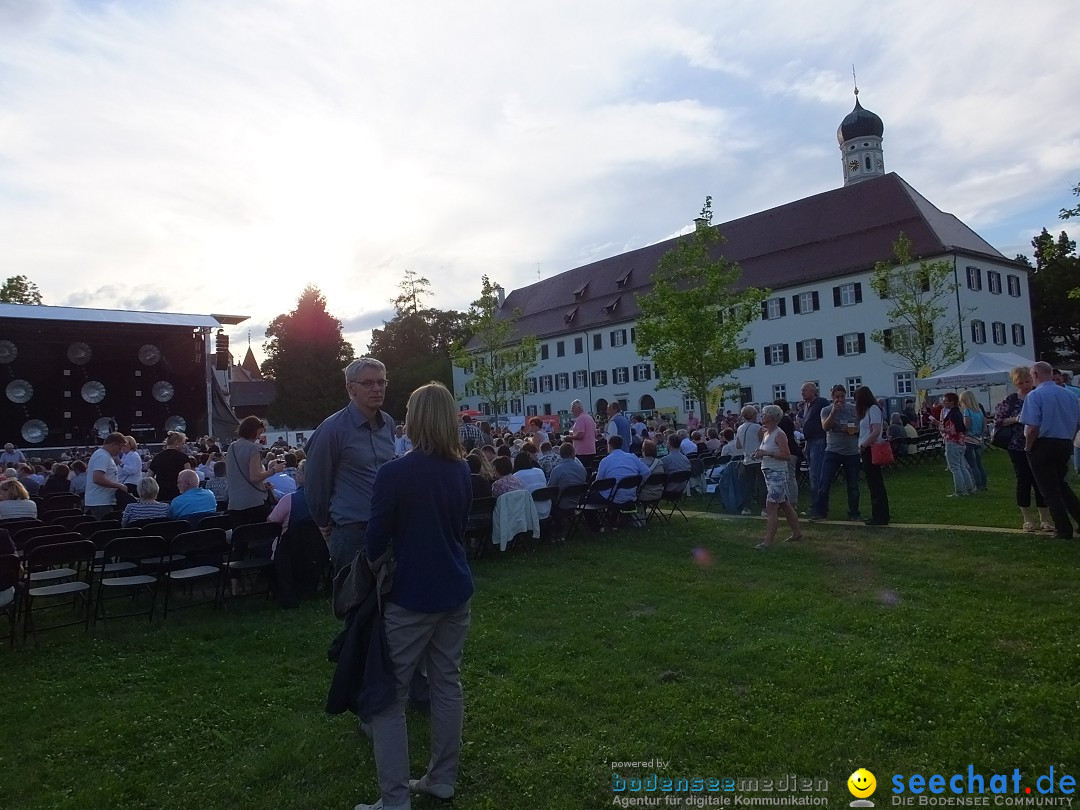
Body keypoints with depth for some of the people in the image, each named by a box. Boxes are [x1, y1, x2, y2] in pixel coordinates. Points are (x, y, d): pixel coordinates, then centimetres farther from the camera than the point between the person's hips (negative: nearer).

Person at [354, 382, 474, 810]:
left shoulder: (394, 473, -17)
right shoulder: (462, 471, 1)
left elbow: (376, 541, -9)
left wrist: (374, 567, 10)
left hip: (410, 597, -6)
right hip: (454, 592, 6)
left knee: (388, 695, 6)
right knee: (447, 684, 16)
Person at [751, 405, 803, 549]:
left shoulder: (779, 434, -13)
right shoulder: (765, 433, 12)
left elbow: (787, 456, -19)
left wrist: (767, 453, -24)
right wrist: (759, 453, 3)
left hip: (777, 473, -9)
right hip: (769, 473, 9)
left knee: (771, 507, -11)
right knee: (785, 505, 18)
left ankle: (768, 541, -11)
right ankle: (797, 533, 30)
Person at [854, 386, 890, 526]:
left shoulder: (873, 409, -12)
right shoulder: (869, 409, 14)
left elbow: (876, 431, -20)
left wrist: (863, 445, -15)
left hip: (871, 449, -10)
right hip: (868, 450, 10)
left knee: (875, 484, -6)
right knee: (874, 484, 12)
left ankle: (881, 517, -2)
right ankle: (878, 515, 18)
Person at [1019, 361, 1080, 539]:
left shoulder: (1035, 395, -14)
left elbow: (1033, 427, -21)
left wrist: (1028, 448, -7)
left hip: (1043, 446, -6)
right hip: (1065, 445, 6)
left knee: (1050, 490, 4)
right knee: (1061, 484, 24)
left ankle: (1064, 530, 8)